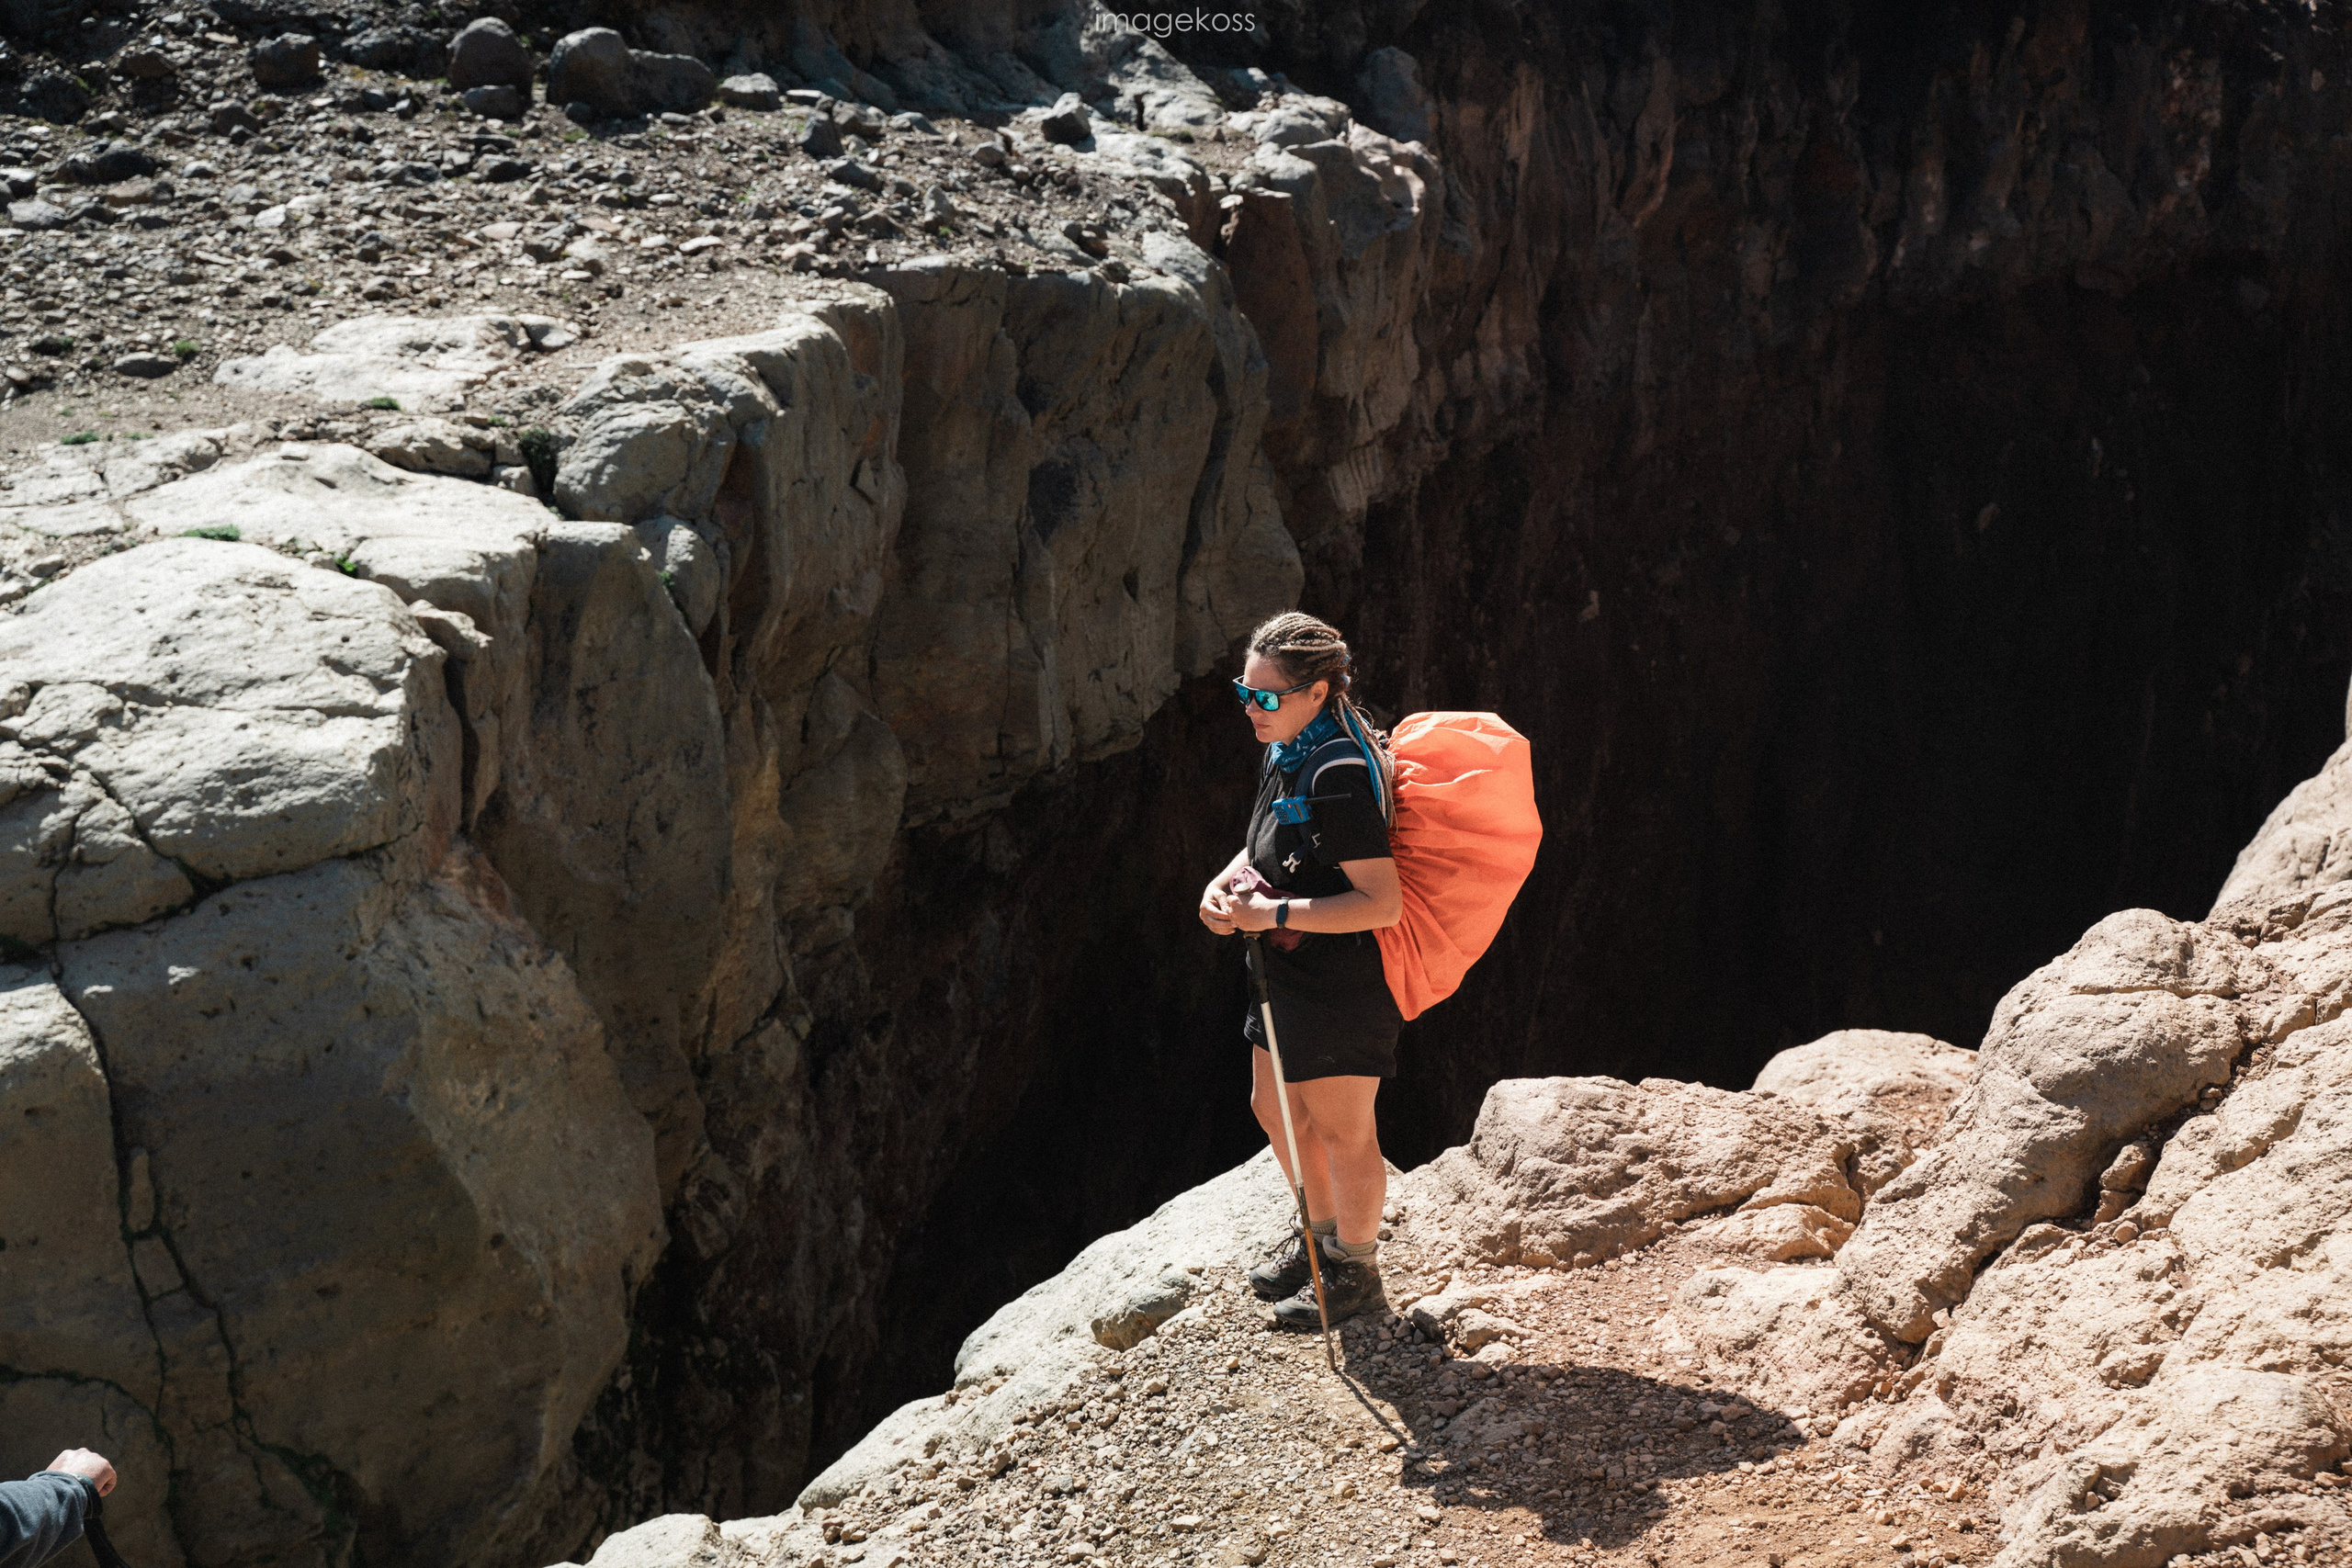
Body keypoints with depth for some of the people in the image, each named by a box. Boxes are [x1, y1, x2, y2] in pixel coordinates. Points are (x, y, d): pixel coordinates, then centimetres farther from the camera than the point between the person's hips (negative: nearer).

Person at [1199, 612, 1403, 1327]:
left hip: (1343, 984, -9)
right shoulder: (1287, 751, 1)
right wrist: (1225, 884, -3)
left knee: (1340, 1131, 9)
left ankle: (1355, 1268, 30)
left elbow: (1383, 903, -30)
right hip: (1293, 973, 10)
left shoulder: (1339, 775, -27)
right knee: (1276, 1107, 23)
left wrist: (1274, 913, -27)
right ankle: (1323, 1231, 45)